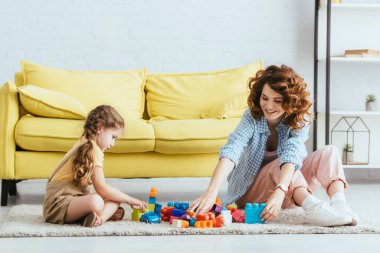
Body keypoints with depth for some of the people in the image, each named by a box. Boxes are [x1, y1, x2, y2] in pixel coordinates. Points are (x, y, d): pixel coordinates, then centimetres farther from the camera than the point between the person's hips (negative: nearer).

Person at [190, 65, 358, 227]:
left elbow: (291, 155, -34)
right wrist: (211, 192, -54)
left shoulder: (299, 120, -15)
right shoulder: (252, 117, -19)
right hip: (253, 190, -2)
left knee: (329, 152, -20)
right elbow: (231, 150, -37)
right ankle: (312, 208, -56)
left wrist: (280, 192, -53)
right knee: (280, 164, -33)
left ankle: (339, 205, -46)